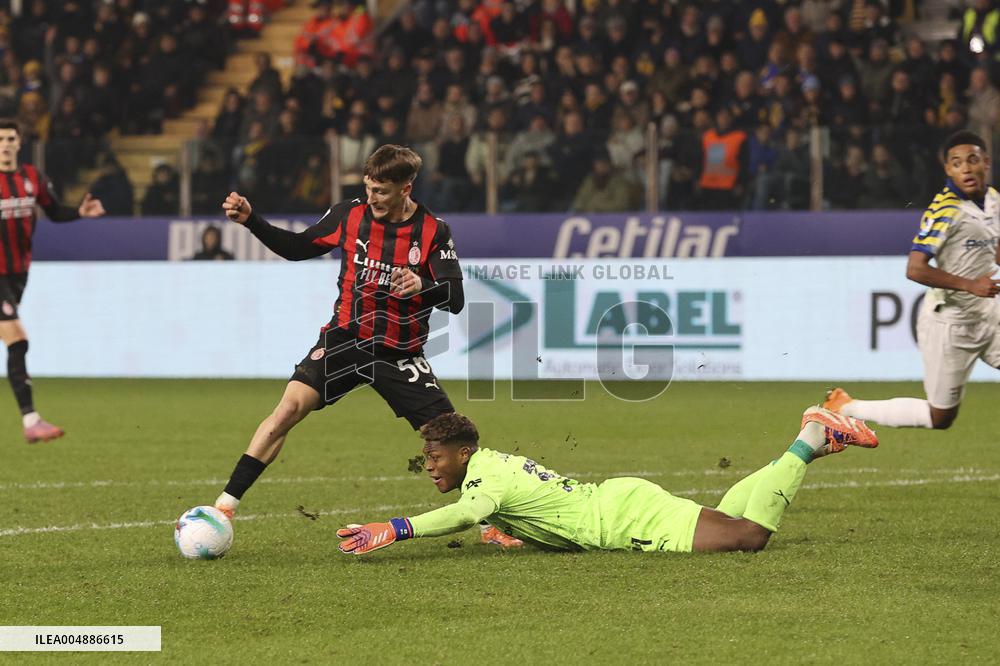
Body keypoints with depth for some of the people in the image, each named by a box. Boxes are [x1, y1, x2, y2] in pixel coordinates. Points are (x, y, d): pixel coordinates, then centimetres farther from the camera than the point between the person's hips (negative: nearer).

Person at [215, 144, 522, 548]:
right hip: (345, 340, 1)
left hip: (400, 354, -1)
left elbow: (455, 299, -13)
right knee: (290, 406, -20)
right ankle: (225, 506, -19)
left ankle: (489, 523, 13)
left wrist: (423, 285, -35)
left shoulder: (433, 232, -8)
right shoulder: (350, 215, -2)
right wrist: (250, 220, -1)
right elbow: (297, 248, 11)